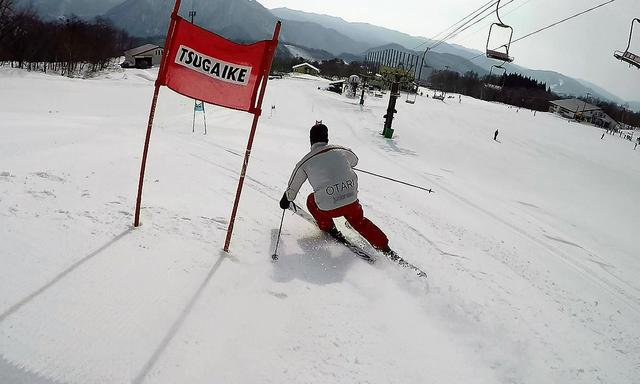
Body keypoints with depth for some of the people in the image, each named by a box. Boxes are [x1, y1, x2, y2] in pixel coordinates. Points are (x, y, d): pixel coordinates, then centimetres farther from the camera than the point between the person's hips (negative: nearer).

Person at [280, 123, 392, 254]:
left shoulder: (305, 162, 2)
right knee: (359, 221, 30)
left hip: (329, 208, -2)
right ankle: (384, 247, 25)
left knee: (311, 201, 28)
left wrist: (286, 200, 34)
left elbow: (292, 187, 15)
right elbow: (354, 161, 31)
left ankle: (329, 228, 29)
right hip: (352, 203, 3)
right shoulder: (341, 150, 7)